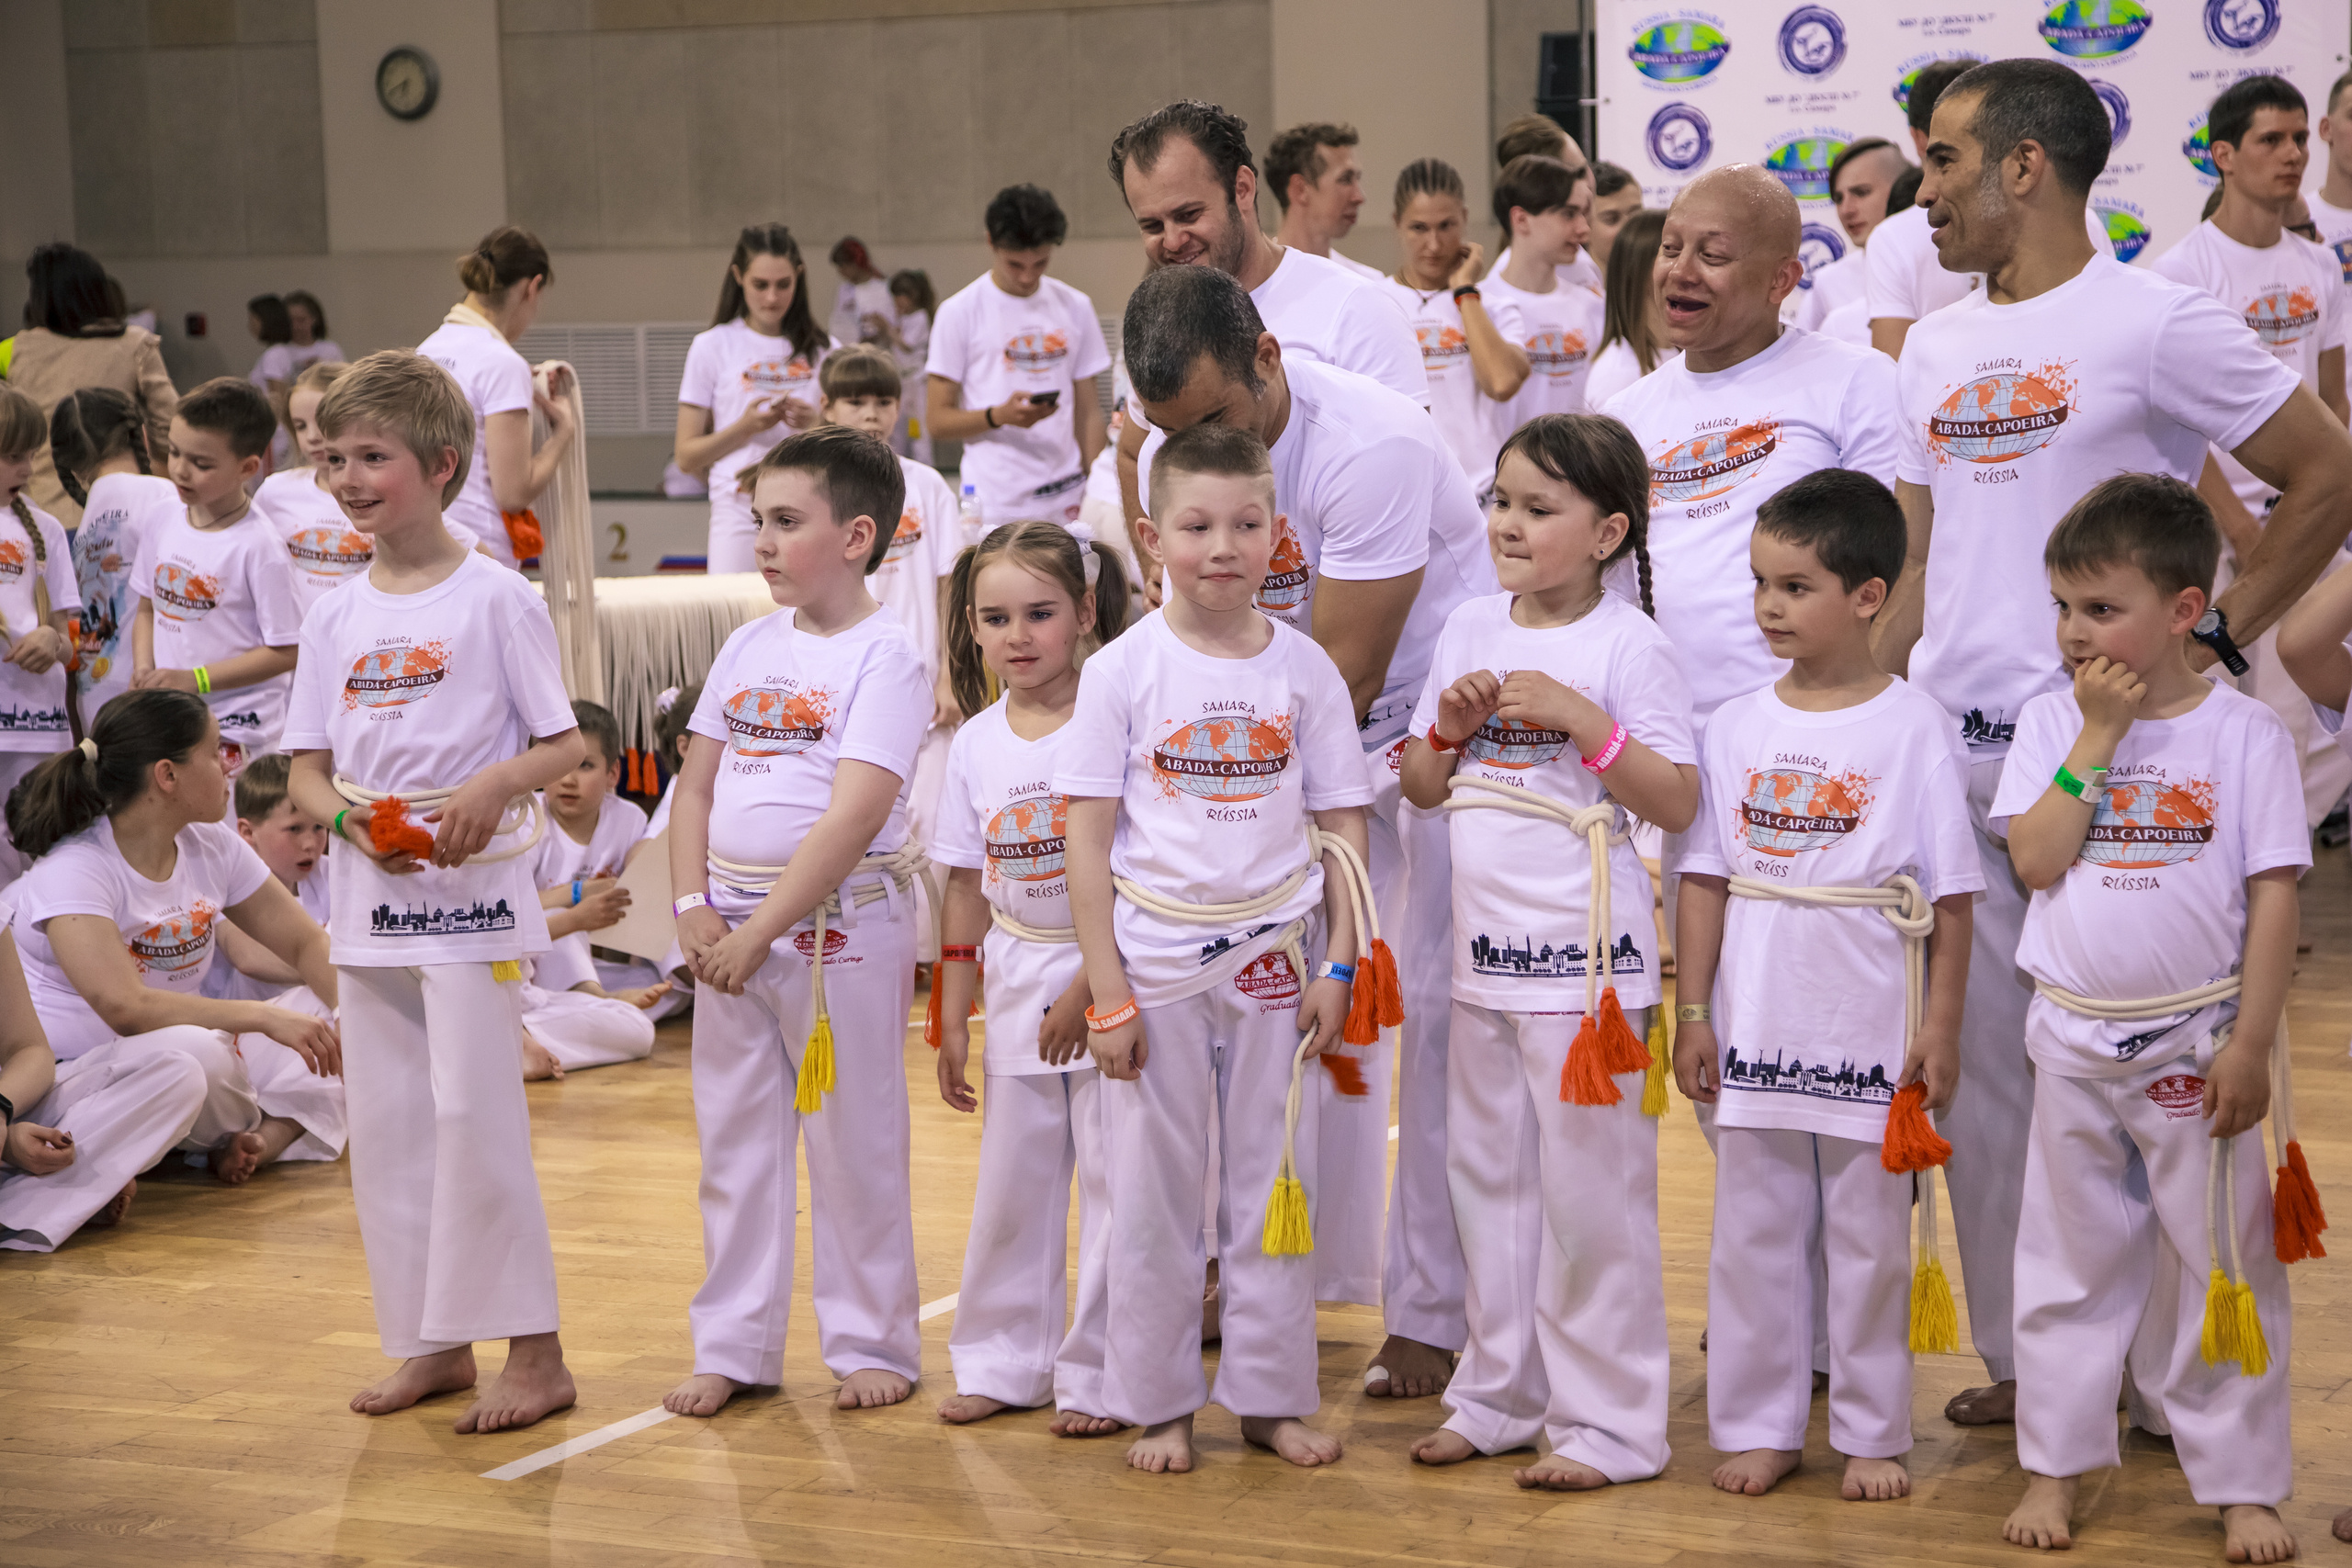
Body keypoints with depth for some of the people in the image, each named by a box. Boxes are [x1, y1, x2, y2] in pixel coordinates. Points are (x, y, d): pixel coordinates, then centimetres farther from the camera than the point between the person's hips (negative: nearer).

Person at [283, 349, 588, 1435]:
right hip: (367, 898, 6)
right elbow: (306, 767, 12)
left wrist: (497, 783, -24)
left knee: (473, 1112, -9)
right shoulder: (337, 615, 10)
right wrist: (349, 817, -9)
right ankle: (431, 1344, 21)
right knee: (384, 1126, 9)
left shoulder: (495, 597, -5)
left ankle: (534, 1352, 0)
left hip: (471, 893, -6)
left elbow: (564, 746, -5)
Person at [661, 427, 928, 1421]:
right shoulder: (750, 648, 10)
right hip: (732, 927, 6)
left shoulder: (883, 657, -10)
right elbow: (694, 788, 12)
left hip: (840, 927, -6)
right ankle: (733, 1348, 20)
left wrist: (761, 929, -18)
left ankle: (871, 1345, 16)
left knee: (853, 1142, 3)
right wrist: (694, 908, -2)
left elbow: (854, 817, -18)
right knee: (734, 1142, 11)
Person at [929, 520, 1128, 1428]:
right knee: (1010, 1178, 12)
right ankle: (1003, 1362, 25)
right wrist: (952, 1018, 9)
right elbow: (967, 885, 10)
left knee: (1112, 1179, -1)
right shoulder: (976, 742, 5)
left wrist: (1089, 988, -17)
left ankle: (1101, 1376, 10)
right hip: (1016, 982, 5)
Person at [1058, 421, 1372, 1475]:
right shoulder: (1122, 670, -4)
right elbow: (1086, 841, -4)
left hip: (1275, 963, 2)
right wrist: (1106, 993, -7)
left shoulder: (1304, 668, 1)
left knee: (1273, 1189, 7)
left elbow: (1341, 828, 5)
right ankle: (1157, 1405, 17)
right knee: (1152, 1195, 5)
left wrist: (1336, 967, -2)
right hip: (1154, 967, -1)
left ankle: (1269, 1396, 19)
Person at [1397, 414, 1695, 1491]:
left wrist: (1581, 717, -21)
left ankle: (1607, 1419, 8)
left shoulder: (1628, 645, -9)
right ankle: (1499, 1394, 27)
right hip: (1483, 950, 7)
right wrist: (1449, 726, -5)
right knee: (1488, 1177, 15)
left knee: (1591, 1188, -1)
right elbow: (1420, 788, 14)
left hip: (1584, 957, -7)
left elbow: (1678, 804, -13)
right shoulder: (1469, 630, 9)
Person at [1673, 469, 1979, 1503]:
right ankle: (1760, 1428, 20)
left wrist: (1940, 1029, -7)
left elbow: (1951, 897, -4)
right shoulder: (1739, 728, 3)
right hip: (1757, 1031, 3)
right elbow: (1705, 880, 6)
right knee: (1753, 1233, 9)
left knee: (1870, 1240, 7)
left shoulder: (1915, 730, -6)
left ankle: (1872, 1436, 19)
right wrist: (1692, 1013, 3)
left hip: (1874, 1037, -3)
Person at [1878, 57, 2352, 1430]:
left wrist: (2214, 642, -8)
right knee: (1980, 1060, 10)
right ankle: (2018, 1355, 21)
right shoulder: (1935, 351, 15)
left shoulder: (2150, 323, -6)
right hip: (1944, 748, 7)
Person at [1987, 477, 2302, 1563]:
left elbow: (2274, 900, -7)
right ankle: (2054, 1465, 23)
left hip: (2194, 1046, -2)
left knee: (2226, 1264, 4)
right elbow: (2036, 859, -12)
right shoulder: (2050, 722, 1)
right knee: (2068, 1266, 11)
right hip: (2075, 1041, 2)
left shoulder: (2244, 734, -6)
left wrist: (2249, 1045, -12)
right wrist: (2099, 735, -14)